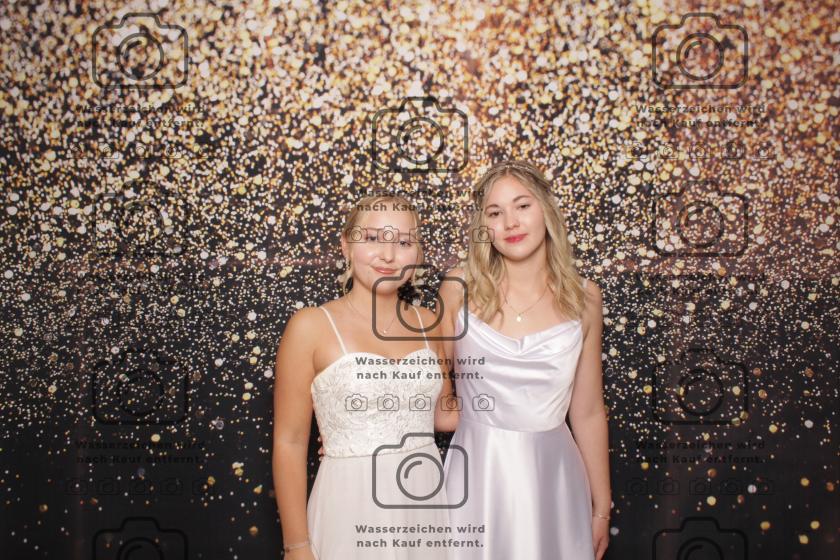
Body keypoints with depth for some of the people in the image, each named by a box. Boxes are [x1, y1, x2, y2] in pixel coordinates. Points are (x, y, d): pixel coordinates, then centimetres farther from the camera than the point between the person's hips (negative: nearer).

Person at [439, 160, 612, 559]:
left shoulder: (583, 298, -3)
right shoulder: (460, 289, -6)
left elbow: (588, 413, 4)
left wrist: (601, 508, 8)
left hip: (551, 473, 1)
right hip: (478, 472, 0)